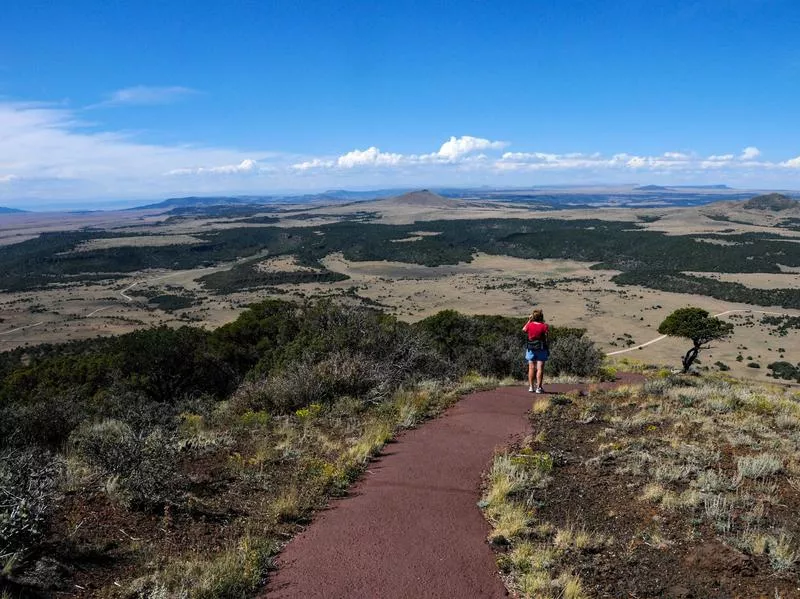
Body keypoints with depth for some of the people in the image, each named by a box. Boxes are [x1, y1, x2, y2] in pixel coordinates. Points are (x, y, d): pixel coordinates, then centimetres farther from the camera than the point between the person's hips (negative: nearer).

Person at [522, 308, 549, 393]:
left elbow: (524, 329, 19)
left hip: (530, 348, 3)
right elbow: (546, 338, -10)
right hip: (541, 349, -3)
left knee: (531, 368, 8)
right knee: (540, 368, -1)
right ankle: (539, 387, -2)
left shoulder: (530, 325, -3)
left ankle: (531, 387, 10)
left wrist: (529, 320, 22)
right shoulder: (544, 326, -11)